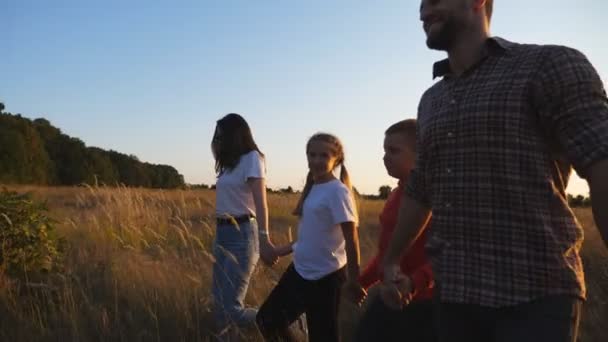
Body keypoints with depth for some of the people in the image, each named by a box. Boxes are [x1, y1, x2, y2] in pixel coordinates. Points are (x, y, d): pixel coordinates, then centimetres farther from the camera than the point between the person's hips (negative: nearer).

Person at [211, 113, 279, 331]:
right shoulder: (231, 163, 18)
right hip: (222, 234, 8)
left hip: (242, 234, -8)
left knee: (231, 308, -10)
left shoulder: (251, 158, -6)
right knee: (219, 305, 9)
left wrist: (263, 240, -30)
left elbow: (260, 203, -19)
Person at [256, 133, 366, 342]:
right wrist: (285, 249, 17)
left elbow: (351, 239, -18)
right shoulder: (312, 189, 7)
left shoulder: (337, 191, -16)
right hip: (300, 270, 8)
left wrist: (354, 281, -19)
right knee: (267, 319, 12)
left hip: (326, 276, -8)